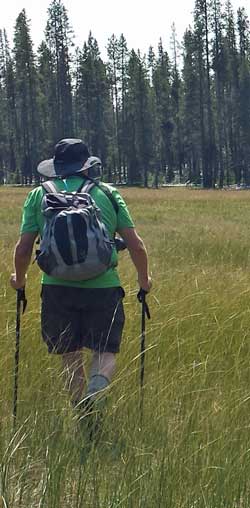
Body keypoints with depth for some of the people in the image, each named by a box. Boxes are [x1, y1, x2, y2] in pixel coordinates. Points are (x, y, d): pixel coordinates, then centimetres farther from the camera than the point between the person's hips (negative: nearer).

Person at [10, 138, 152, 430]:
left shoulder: (39, 195, 10)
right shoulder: (107, 194, 11)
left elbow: (23, 248, 6)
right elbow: (136, 246, 9)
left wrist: (19, 279, 26)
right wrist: (144, 279, 26)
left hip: (57, 287, 1)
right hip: (102, 286, 0)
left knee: (70, 356, 14)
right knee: (105, 351, 6)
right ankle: (96, 390, -24)